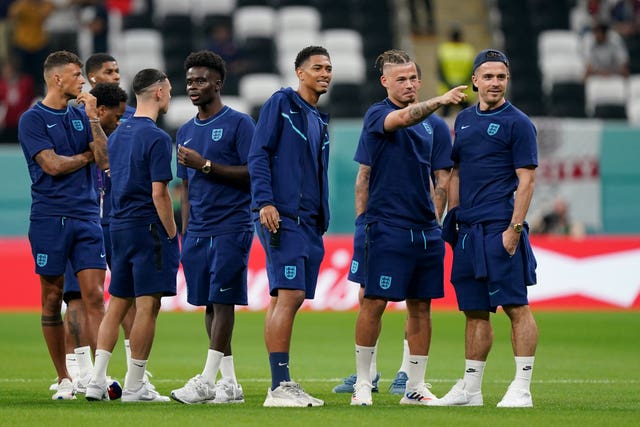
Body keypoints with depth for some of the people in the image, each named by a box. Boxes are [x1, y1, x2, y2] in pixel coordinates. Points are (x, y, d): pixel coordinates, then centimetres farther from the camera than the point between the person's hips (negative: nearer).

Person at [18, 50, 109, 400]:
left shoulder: (80, 116, 12)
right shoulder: (32, 119, -2)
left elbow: (104, 161, 2)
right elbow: (52, 164, -12)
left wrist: (93, 119, -5)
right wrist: (87, 156, 2)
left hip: (86, 216, 4)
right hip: (49, 218, -4)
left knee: (94, 296, -7)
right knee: (52, 300, 3)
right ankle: (64, 378, 11)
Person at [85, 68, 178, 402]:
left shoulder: (118, 135, 13)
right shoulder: (156, 138, -12)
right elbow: (159, 193, -17)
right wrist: (172, 234, -9)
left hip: (118, 227, 8)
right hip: (148, 228, -8)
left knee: (117, 304, 11)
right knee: (147, 305, -3)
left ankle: (97, 380, 5)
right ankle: (134, 386, -2)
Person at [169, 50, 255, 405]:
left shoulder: (239, 123, -4)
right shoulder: (186, 132, 16)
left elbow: (253, 175, -11)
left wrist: (206, 165, -16)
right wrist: (184, 234, 15)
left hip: (231, 226, -7)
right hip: (197, 230, 7)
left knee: (222, 301, -8)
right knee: (209, 305, 5)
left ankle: (206, 381, -11)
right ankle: (229, 383, 9)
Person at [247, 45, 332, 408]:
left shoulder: (320, 121, 22)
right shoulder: (281, 103, -1)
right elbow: (258, 155, -8)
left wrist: (322, 222, 19)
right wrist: (265, 201, -18)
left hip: (310, 223, 8)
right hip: (282, 216, -8)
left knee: (289, 299, 9)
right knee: (289, 295, -15)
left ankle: (283, 384, 11)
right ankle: (279, 387, -17)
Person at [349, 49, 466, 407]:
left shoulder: (428, 123, 15)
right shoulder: (378, 115, -5)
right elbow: (403, 118, -29)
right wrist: (439, 101, -44)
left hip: (425, 229, 6)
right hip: (388, 226, -6)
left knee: (421, 306, 7)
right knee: (375, 303, -6)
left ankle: (416, 387, 12)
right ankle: (363, 382, 5)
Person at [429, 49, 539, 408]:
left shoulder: (517, 123, -3)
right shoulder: (464, 120, 16)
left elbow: (526, 179, -9)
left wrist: (514, 228, -16)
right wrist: (452, 219, 12)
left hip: (501, 229, -7)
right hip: (468, 230, 7)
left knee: (516, 307, -7)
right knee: (475, 310, 11)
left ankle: (522, 389, -7)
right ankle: (470, 389, 17)